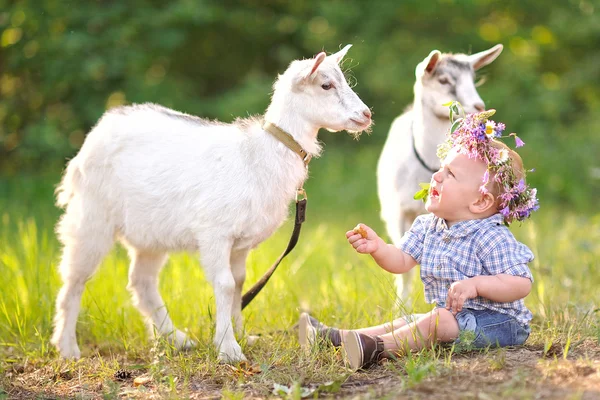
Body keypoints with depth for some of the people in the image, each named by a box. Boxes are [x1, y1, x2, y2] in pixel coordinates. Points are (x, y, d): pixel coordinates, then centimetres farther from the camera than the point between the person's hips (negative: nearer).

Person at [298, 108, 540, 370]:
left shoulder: (491, 238, -18)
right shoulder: (427, 227, 6)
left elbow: (522, 284, -22)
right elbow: (402, 261, 3)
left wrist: (476, 284, -33)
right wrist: (378, 248, -18)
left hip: (497, 321, -9)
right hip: (454, 317, 9)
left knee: (437, 321, -29)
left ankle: (376, 348, -44)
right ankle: (332, 336, -7)